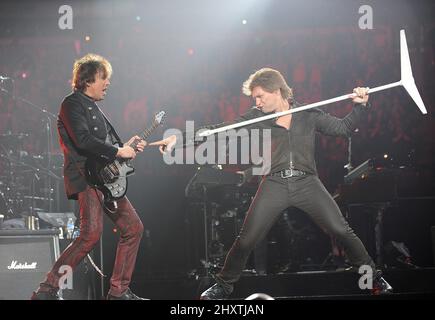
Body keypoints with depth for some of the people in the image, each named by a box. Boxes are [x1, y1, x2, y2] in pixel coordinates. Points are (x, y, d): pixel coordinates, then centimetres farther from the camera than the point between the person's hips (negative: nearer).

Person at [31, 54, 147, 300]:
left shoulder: (93, 108, 24)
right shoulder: (73, 104, -6)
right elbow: (83, 140, -20)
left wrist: (129, 147, 13)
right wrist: (119, 151, -15)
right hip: (85, 178, -10)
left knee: (134, 228, 6)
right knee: (92, 233, -22)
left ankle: (119, 291, 11)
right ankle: (48, 289, -16)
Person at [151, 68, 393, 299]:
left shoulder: (309, 115, 7)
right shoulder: (257, 118, 7)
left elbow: (344, 128, 11)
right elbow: (221, 131, 1)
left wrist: (360, 105, -6)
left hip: (307, 182, -1)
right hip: (274, 185, 1)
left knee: (342, 231, -6)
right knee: (246, 240, -2)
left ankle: (373, 276, 10)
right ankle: (223, 286, 17)